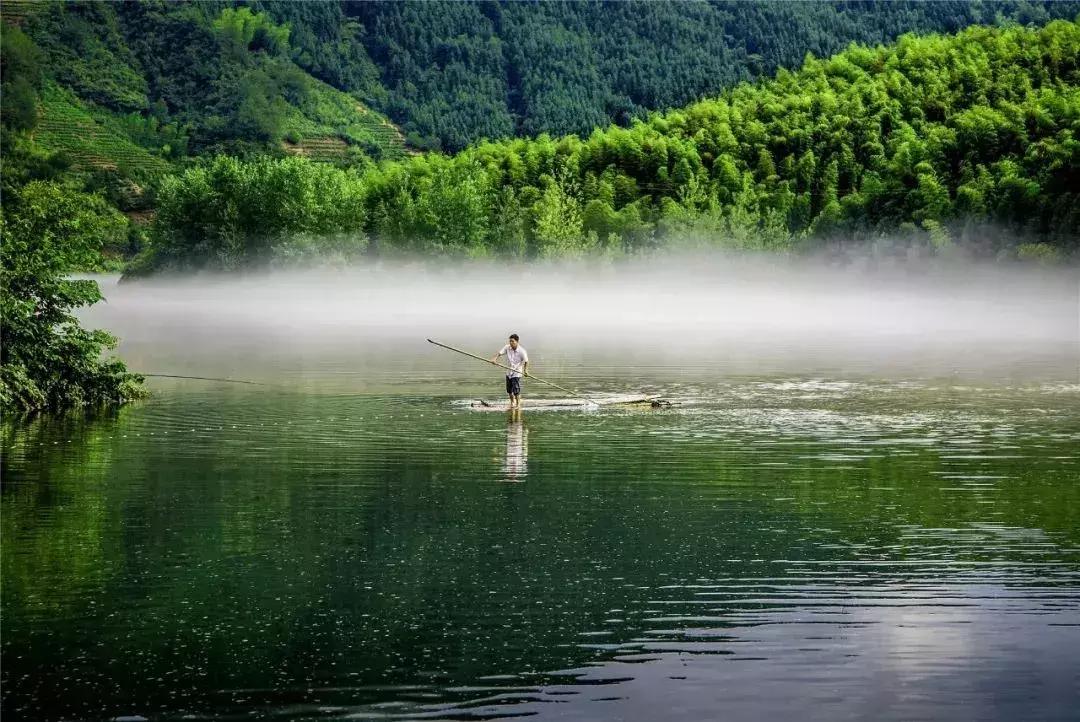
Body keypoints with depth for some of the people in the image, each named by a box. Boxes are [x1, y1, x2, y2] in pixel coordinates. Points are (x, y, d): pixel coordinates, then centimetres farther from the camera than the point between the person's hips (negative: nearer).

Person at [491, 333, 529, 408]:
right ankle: (512, 402, 37)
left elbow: (526, 361, -10)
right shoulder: (507, 348, -8)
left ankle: (518, 404, 6)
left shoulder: (522, 351, -19)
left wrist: (526, 370, -20)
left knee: (516, 390, -11)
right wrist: (494, 359, -35)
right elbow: (499, 353, -16)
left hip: (517, 373, -5)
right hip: (509, 372, 5)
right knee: (509, 390, 15)